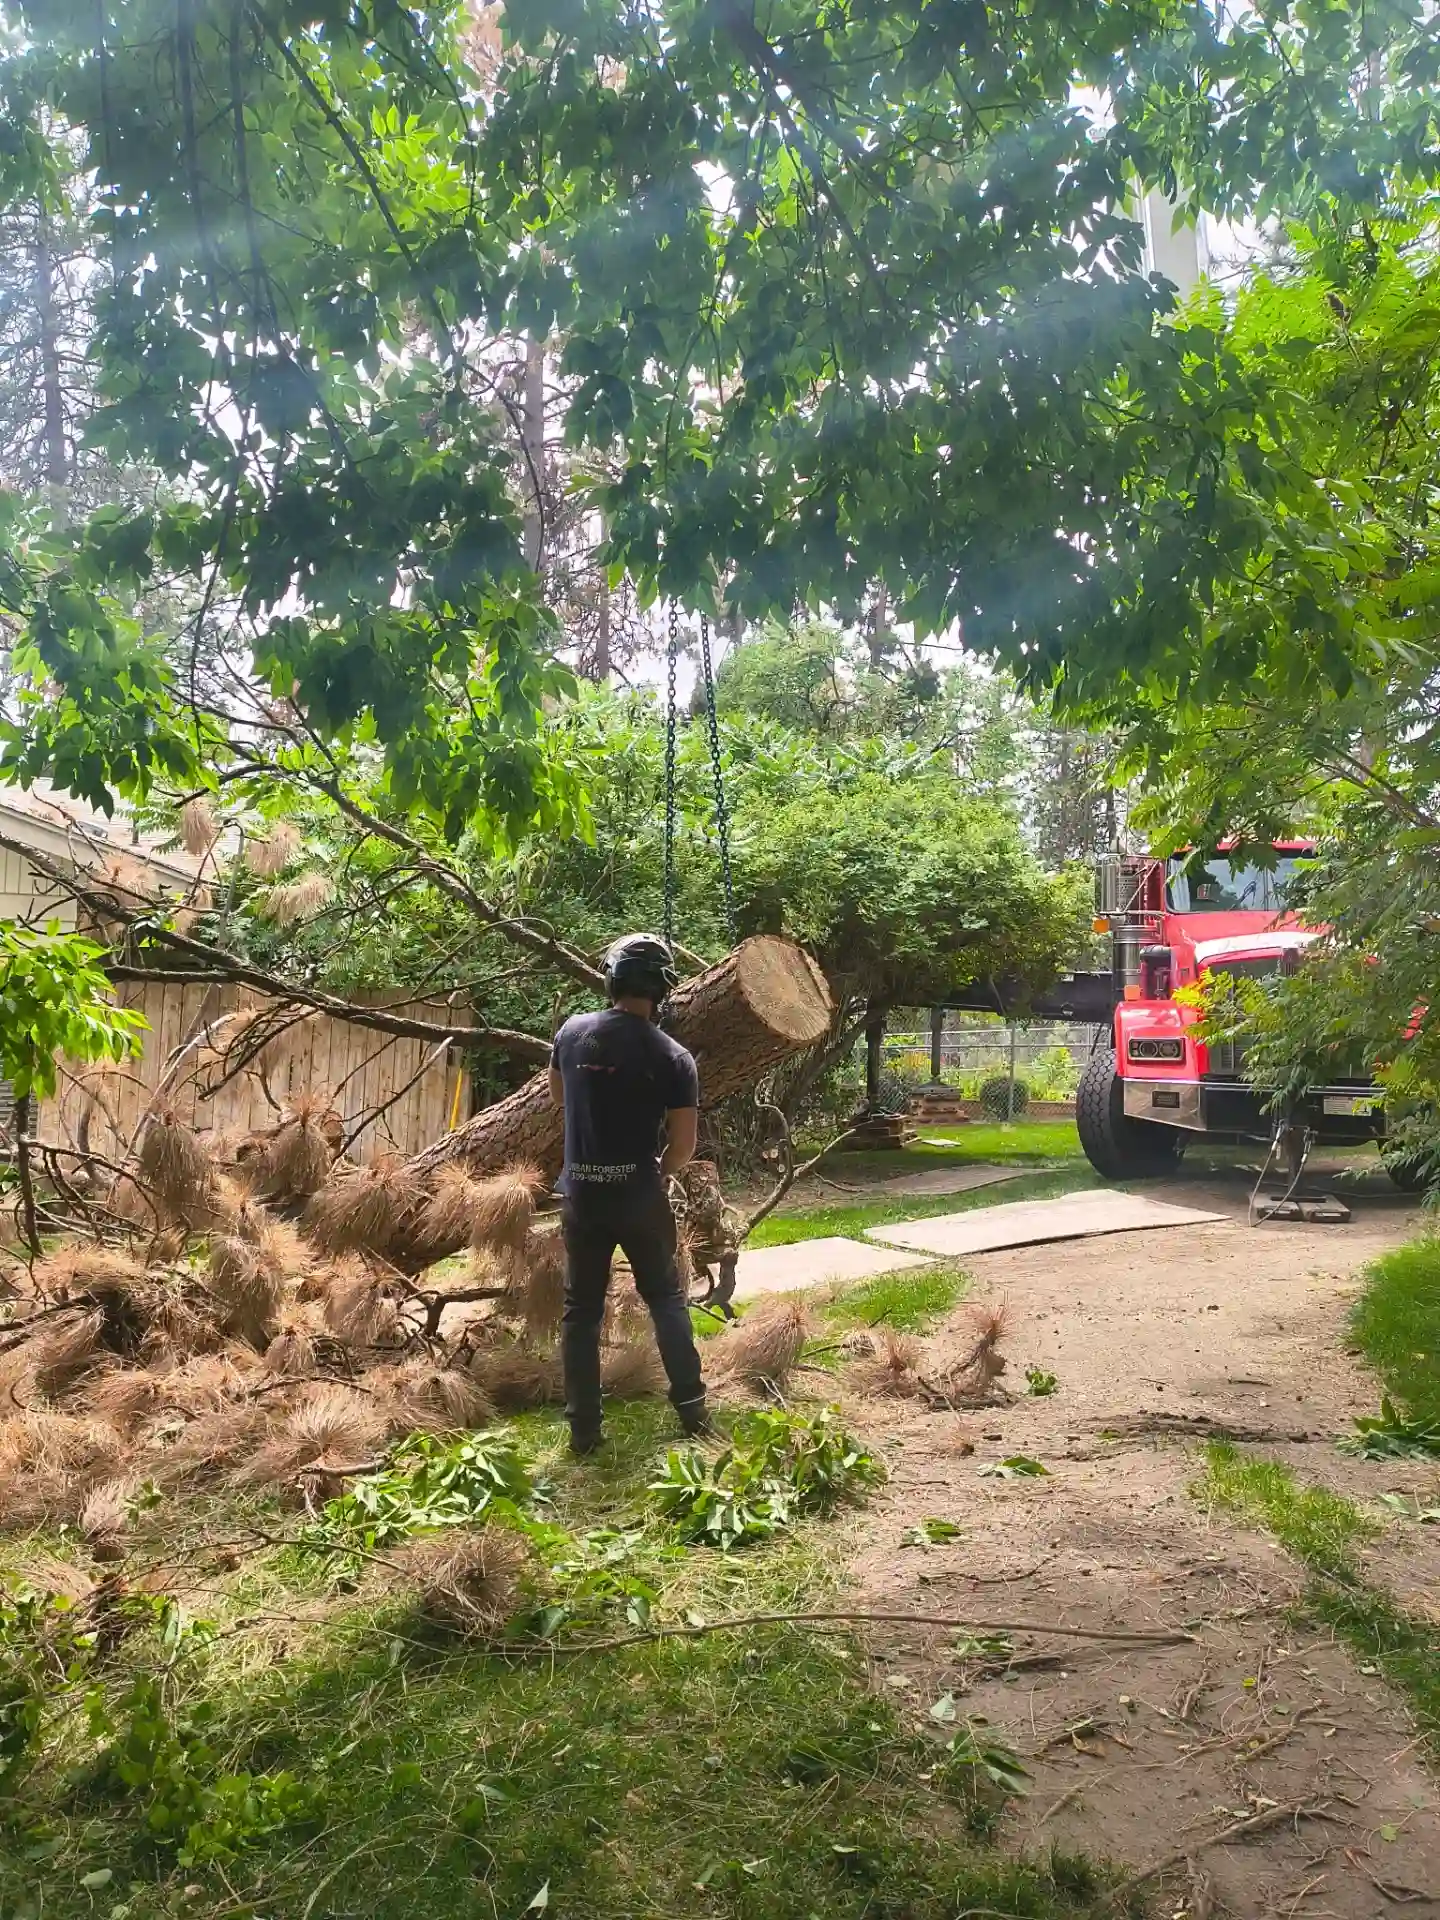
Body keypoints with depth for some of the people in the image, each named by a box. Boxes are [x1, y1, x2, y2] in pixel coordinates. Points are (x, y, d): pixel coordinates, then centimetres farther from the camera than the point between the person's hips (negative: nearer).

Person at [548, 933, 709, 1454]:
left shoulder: (572, 1032, -2)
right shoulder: (673, 1057, -11)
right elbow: (683, 1146, -7)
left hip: (581, 1193, 2)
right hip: (639, 1195, -2)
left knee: (581, 1309, 11)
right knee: (666, 1299, 17)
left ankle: (583, 1429, 14)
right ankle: (691, 1407, 21)